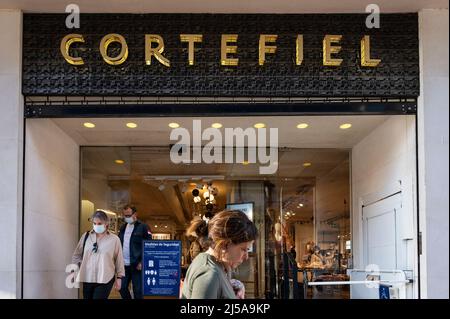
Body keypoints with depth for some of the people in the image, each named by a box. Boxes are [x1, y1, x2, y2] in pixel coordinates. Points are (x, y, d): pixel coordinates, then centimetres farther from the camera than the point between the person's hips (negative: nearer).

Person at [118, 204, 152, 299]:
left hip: (136, 265, -6)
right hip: (124, 264, 6)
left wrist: (142, 262, -14)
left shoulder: (143, 227, -6)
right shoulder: (123, 228, 13)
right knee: (122, 288, 8)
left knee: (138, 290, 1)